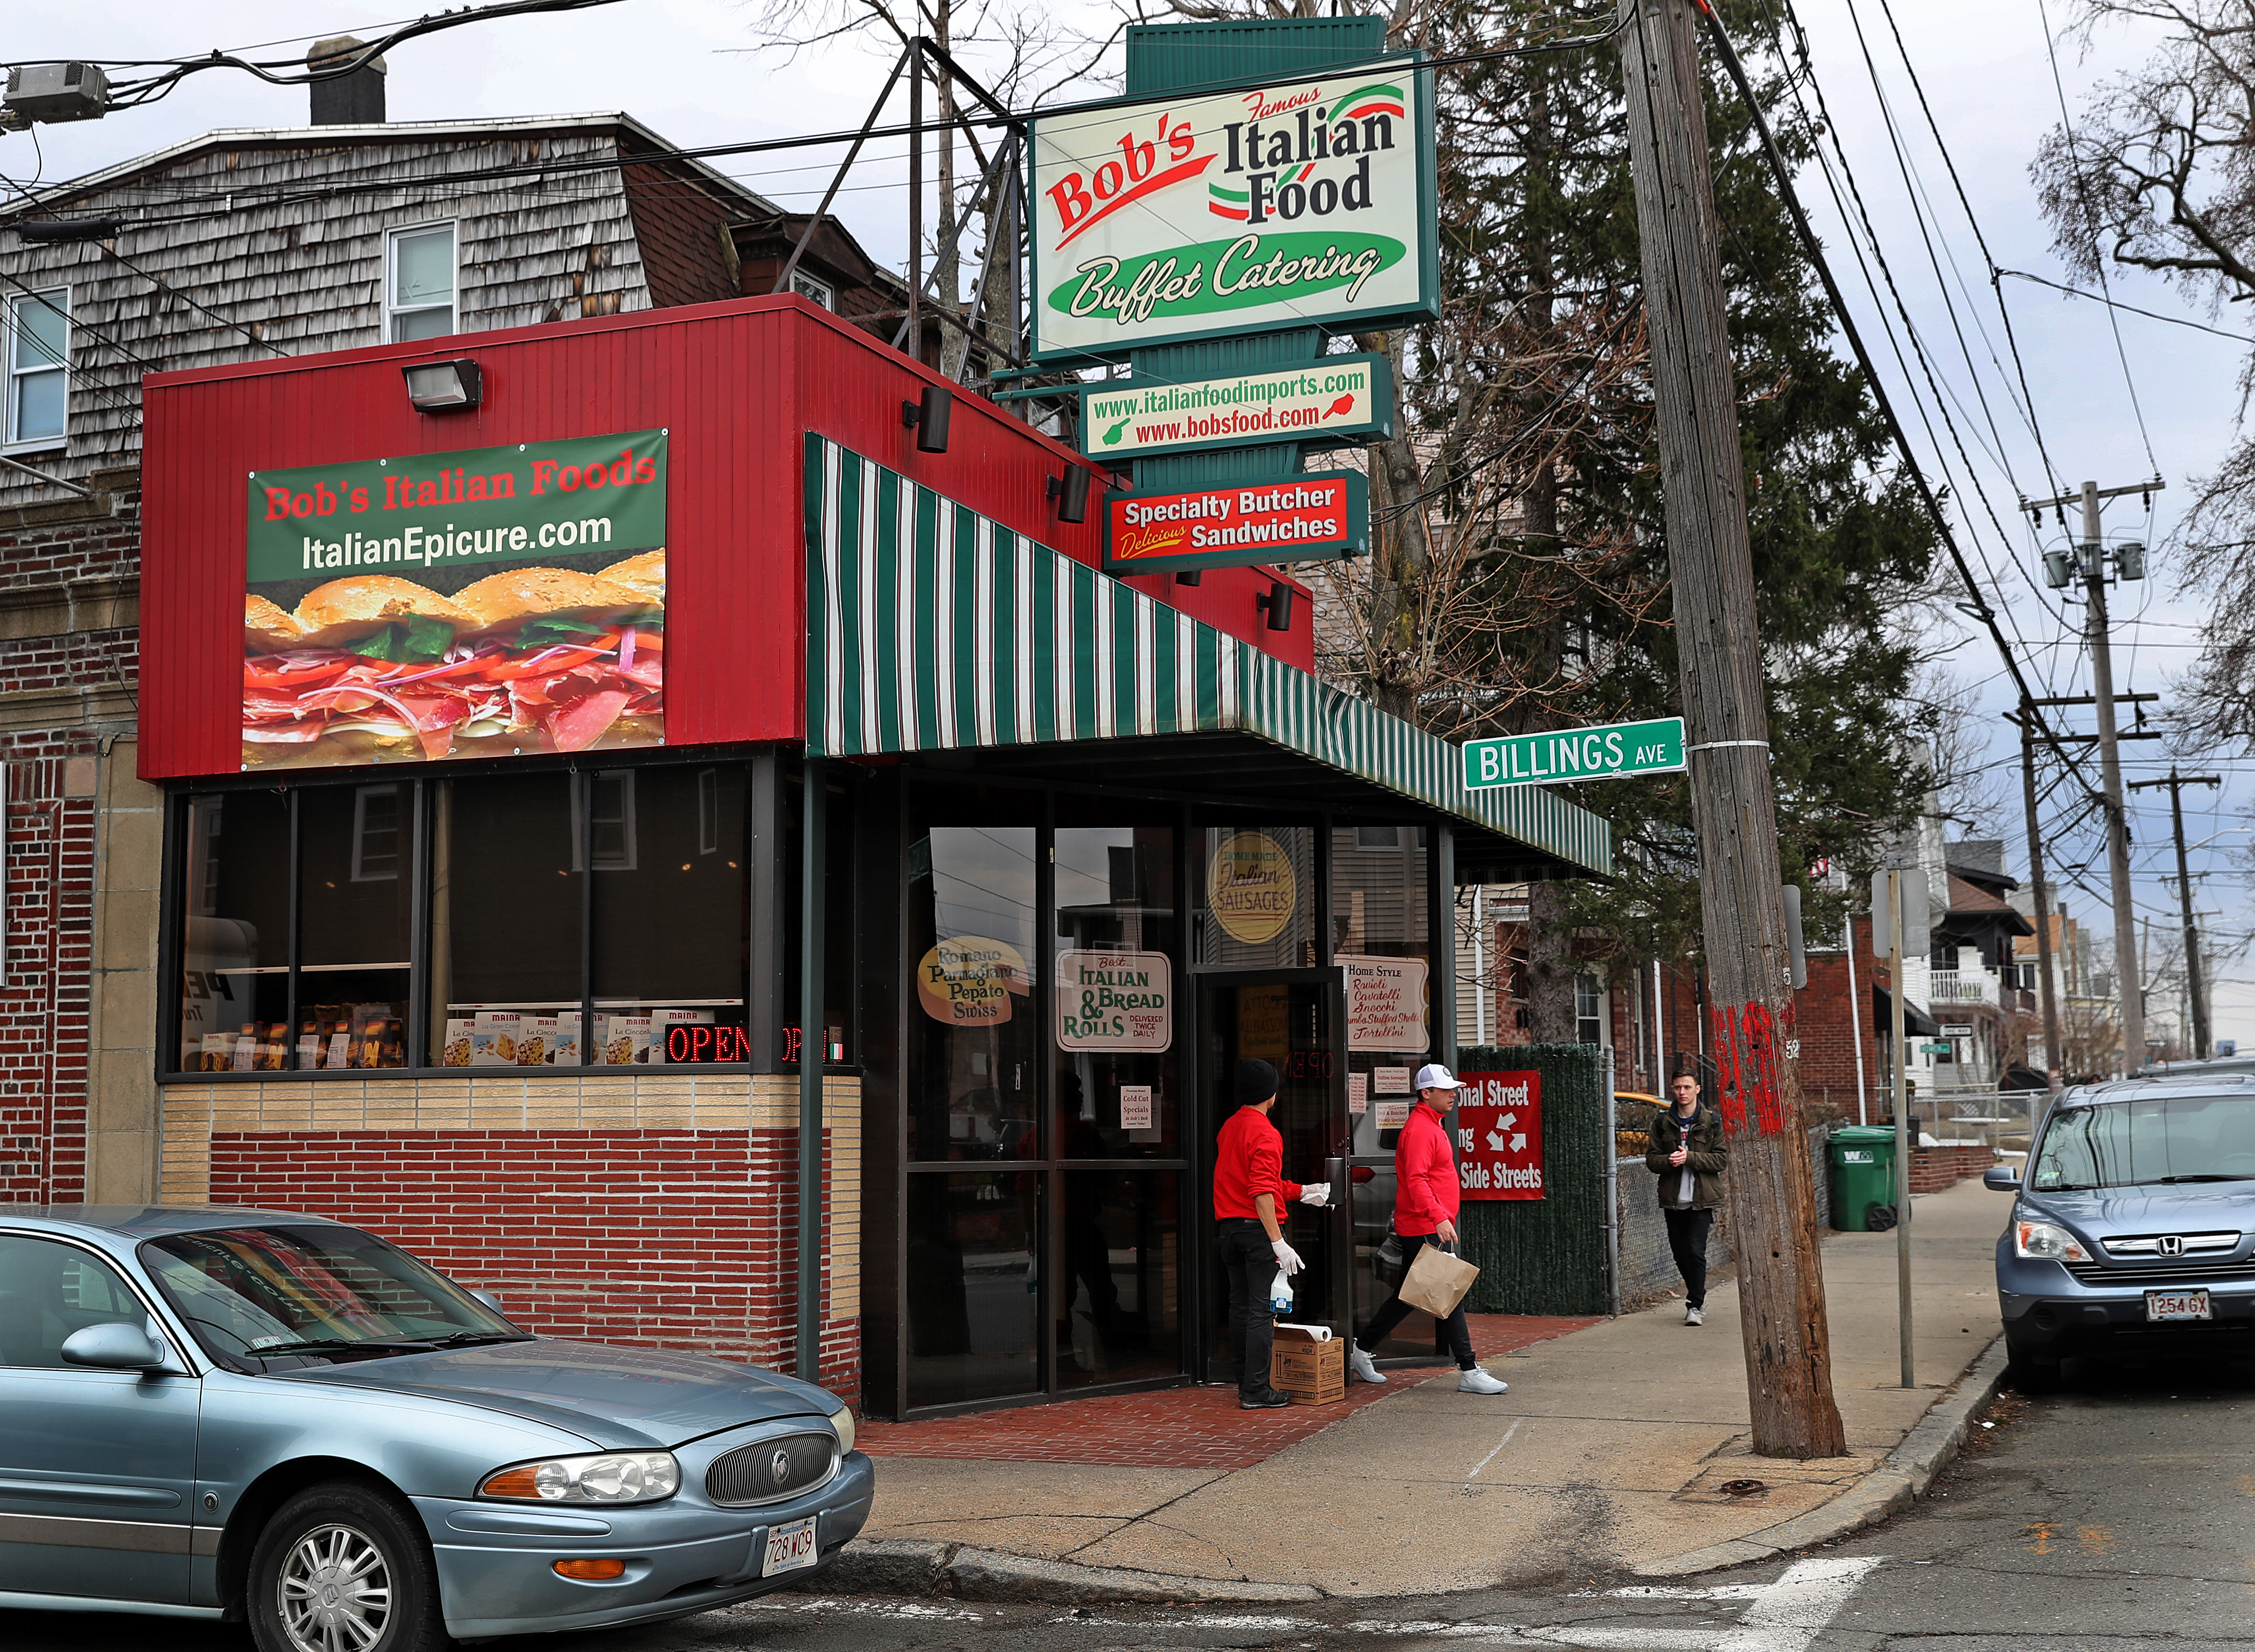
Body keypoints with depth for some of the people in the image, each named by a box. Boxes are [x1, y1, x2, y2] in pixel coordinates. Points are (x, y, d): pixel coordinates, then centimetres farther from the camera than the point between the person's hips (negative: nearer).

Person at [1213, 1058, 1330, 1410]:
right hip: (1258, 1227, -9)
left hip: (1230, 1227, 9)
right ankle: (1256, 1391, -6)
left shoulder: (1229, 1128, 13)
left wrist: (1299, 1192, 26)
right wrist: (1279, 1242, -24)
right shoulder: (1264, 1133, -15)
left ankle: (1246, 1383, 19)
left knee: (1240, 1307, 13)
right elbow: (1262, 1193, -22)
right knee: (1262, 1309, -6)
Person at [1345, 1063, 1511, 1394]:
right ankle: (1469, 1373, -7)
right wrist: (1439, 1217, -31)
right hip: (1425, 1230, -11)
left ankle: (1361, 1351, 24)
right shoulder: (1420, 1129, -14)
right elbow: (1417, 1180, -24)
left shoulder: (1432, 1126, 20)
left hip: (1428, 1227, 11)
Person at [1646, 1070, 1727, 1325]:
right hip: (1673, 1199, 3)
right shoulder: (1662, 1122, 7)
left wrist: (1690, 1158, -15)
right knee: (1680, 1252, 8)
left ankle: (1695, 1306, -3)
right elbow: (1652, 1160, 7)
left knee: (1696, 1251, -12)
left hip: (1702, 1199, -3)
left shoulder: (1712, 1121, 1)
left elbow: (1723, 1160, -3)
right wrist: (1669, 1161, -15)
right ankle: (1698, 1296, 29)